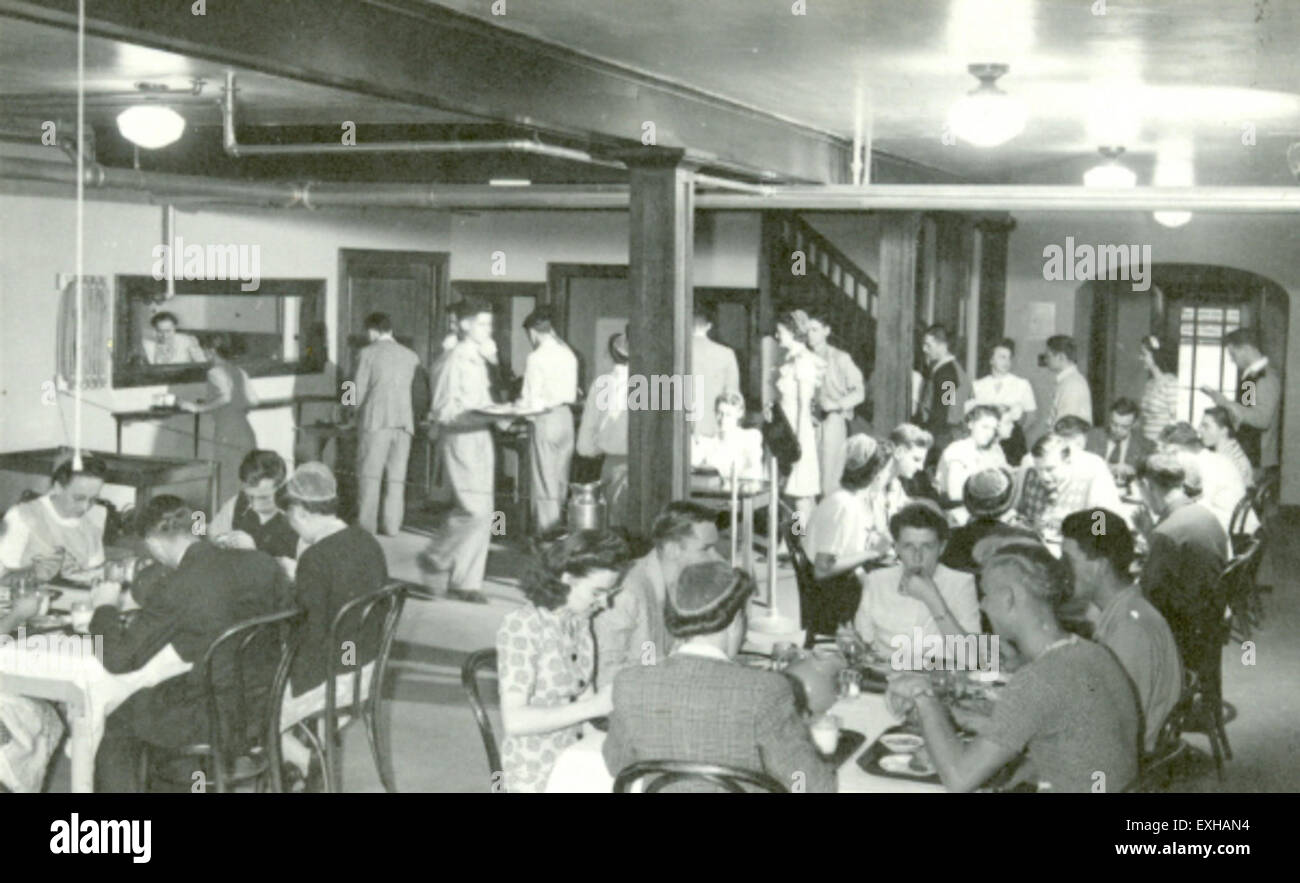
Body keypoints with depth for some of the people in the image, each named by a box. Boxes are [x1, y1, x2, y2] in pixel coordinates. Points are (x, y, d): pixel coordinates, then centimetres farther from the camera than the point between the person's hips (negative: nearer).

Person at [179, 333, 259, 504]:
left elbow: (225, 397, -22)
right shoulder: (239, 371, 16)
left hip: (228, 435, -8)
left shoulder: (216, 372, -6)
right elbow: (253, 401, 15)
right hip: (246, 432, 8)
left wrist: (199, 408, -14)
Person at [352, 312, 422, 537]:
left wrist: (360, 414, 16)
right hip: (404, 421, 4)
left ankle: (366, 525, 0)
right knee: (396, 476, 7)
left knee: (369, 473, 1)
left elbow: (360, 390, 1)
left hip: (376, 419, -4)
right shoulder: (411, 356, 12)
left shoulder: (369, 353, 1)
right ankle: (392, 525, 5)